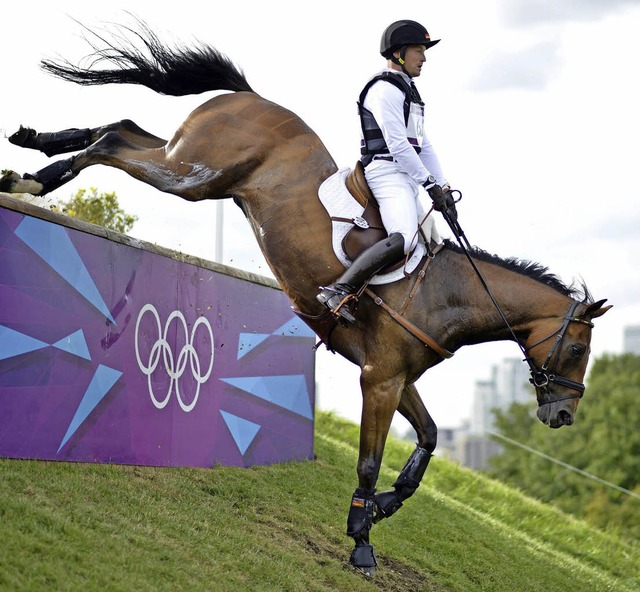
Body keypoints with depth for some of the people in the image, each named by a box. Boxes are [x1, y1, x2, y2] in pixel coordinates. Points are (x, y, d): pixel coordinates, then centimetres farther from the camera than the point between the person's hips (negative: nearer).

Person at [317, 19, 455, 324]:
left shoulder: (408, 92, 24)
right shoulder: (384, 88, -8)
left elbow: (423, 146, 22)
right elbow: (397, 144, -16)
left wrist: (443, 187, 13)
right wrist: (430, 183, -16)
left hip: (407, 178, 11)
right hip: (387, 171, -11)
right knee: (405, 239, -29)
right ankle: (340, 289, -33)